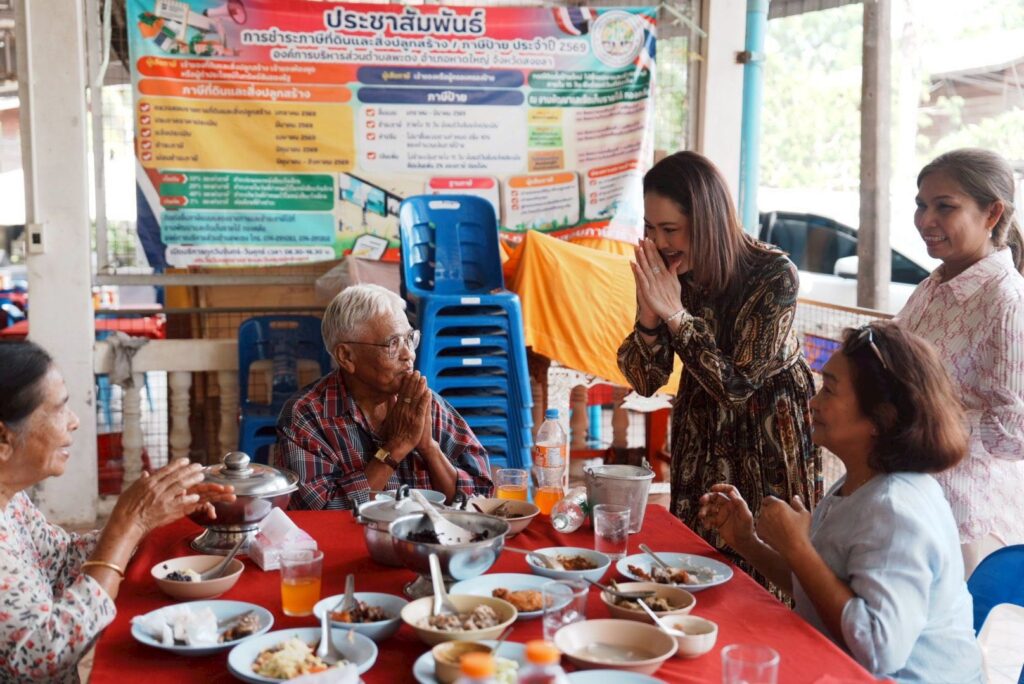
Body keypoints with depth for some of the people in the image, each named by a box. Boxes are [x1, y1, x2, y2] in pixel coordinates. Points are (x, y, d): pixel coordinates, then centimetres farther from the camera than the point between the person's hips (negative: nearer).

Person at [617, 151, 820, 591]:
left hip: (770, 436, -4)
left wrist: (674, 312, -31)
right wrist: (648, 311, -27)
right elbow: (644, 381, -9)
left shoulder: (774, 276, -24)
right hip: (702, 435, 4)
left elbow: (736, 385, -25)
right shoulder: (665, 272, -12)